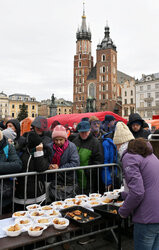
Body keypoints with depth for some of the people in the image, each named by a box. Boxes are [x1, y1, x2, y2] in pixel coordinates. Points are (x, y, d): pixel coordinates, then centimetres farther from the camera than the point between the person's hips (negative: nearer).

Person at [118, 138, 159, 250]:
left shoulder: (129, 157, -11)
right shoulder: (150, 155, 16)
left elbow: (137, 192, -21)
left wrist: (123, 212, -4)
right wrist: (123, 194, 37)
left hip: (148, 217, -8)